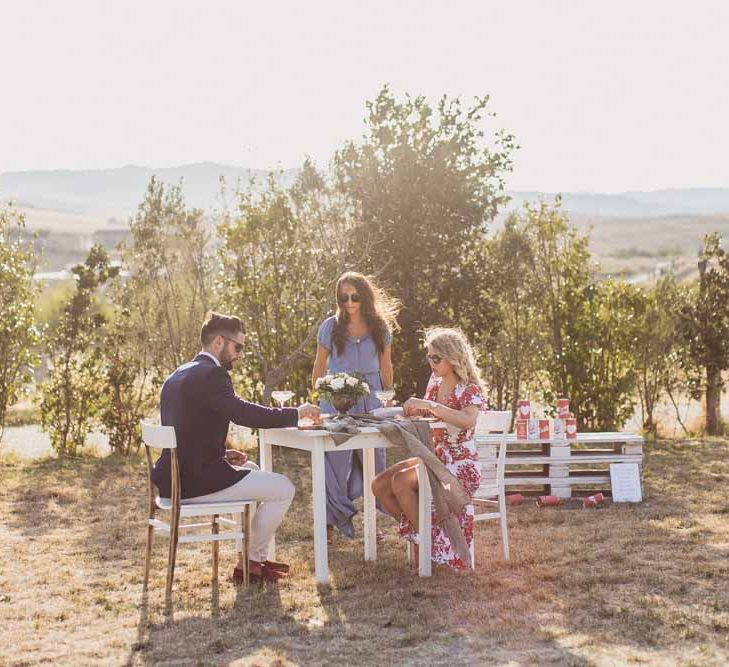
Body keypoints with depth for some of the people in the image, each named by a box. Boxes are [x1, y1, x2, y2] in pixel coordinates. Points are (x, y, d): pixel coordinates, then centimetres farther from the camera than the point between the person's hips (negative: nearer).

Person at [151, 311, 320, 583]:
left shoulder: (177, 376, 15)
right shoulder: (211, 374, -15)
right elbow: (244, 413, -27)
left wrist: (222, 454, 13)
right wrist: (295, 413, -16)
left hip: (174, 477, 10)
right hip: (196, 481, -10)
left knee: (251, 470, 33)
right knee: (283, 489, -2)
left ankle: (251, 556, 34)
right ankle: (252, 562, 10)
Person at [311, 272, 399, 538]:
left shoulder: (381, 328, 5)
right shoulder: (330, 327, 0)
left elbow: (386, 366, 14)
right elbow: (320, 367, 8)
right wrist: (318, 400, 7)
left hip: (370, 397, 2)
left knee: (374, 457, 1)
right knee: (336, 459, -5)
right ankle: (332, 520, 2)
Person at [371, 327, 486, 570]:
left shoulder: (470, 389, -14)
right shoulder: (435, 381, 7)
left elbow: (467, 420, -36)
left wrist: (428, 405, -36)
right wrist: (412, 409, -3)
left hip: (461, 465, -8)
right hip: (434, 457, 8)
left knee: (401, 481, -28)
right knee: (379, 485, -8)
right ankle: (415, 530, 8)